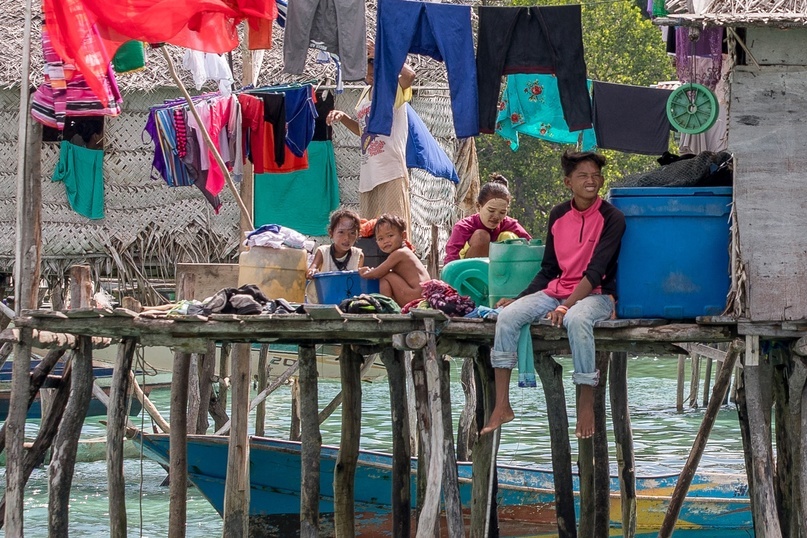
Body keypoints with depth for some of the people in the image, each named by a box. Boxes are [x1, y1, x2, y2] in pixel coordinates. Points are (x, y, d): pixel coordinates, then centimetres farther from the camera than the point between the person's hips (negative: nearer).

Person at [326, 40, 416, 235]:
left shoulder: (394, 89, -5)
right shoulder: (366, 93, 19)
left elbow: (409, 74, -29)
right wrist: (342, 118, 12)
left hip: (392, 174, -8)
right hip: (368, 175, 8)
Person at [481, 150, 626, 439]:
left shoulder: (612, 218, -7)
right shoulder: (558, 215, 9)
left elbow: (596, 271, -15)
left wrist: (566, 306, -26)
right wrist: (519, 297, 2)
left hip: (595, 294, -5)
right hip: (556, 290, 5)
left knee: (576, 320, -40)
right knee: (508, 316, -20)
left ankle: (586, 404, -29)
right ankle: (501, 406, -20)